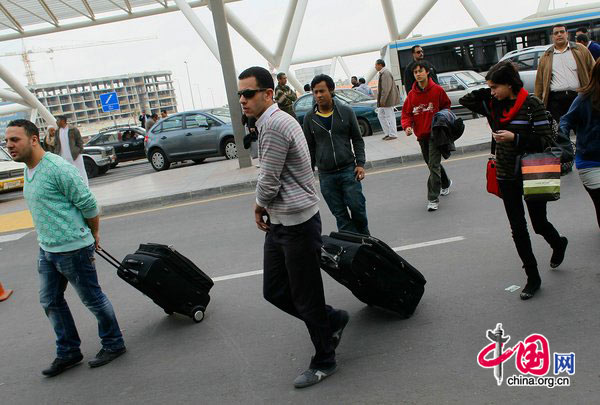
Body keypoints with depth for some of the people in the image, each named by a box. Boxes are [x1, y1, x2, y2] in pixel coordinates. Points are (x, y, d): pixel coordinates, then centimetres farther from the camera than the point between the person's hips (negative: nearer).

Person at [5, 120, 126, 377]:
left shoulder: (57, 168, -21)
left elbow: (88, 204, -17)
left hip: (73, 249, -9)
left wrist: (94, 234, -4)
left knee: (92, 299, 6)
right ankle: (68, 352, 31)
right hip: (47, 250, 9)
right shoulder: (29, 170, 9)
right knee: (50, 302, 16)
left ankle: (113, 344, 25)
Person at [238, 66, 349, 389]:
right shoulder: (270, 122, 13)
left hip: (297, 223, -10)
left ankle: (323, 362, 24)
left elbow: (268, 182, -19)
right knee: (274, 291, 16)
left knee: (306, 299, 4)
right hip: (278, 223, 10)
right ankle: (333, 320, 33)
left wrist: (259, 205, 1)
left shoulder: (274, 125, -19)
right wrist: (264, 208, 6)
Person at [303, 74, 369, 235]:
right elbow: (310, 148, 10)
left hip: (348, 170, -1)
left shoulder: (346, 111, 2)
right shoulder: (310, 118, 4)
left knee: (358, 208, -1)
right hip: (326, 175, 1)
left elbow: (357, 140, 6)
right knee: (340, 215, 4)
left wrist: (360, 163, -3)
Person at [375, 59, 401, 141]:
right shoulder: (382, 73, 15)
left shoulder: (385, 73, -17)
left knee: (389, 116, -4)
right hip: (384, 99, 11)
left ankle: (393, 134, 3)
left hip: (388, 99, -11)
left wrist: (382, 100, -23)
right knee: (380, 115, 14)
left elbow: (386, 88, -24)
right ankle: (388, 133, 20)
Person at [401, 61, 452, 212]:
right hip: (421, 135, 5)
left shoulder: (437, 90, -6)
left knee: (434, 165, -11)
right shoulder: (412, 94, 2)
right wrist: (407, 126, -13)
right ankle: (445, 183, 46)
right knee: (431, 164, 19)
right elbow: (406, 112, 6)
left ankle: (433, 199, -8)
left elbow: (446, 106, 7)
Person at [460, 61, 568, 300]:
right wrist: (491, 92, -6)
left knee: (539, 224, 10)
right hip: (506, 177, 4)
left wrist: (515, 138, -26)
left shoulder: (531, 105, -14)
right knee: (518, 229, 6)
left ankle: (558, 244, 46)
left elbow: (546, 140, -15)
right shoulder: (493, 105, 1)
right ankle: (533, 278, 19)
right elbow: (465, 100, 3)